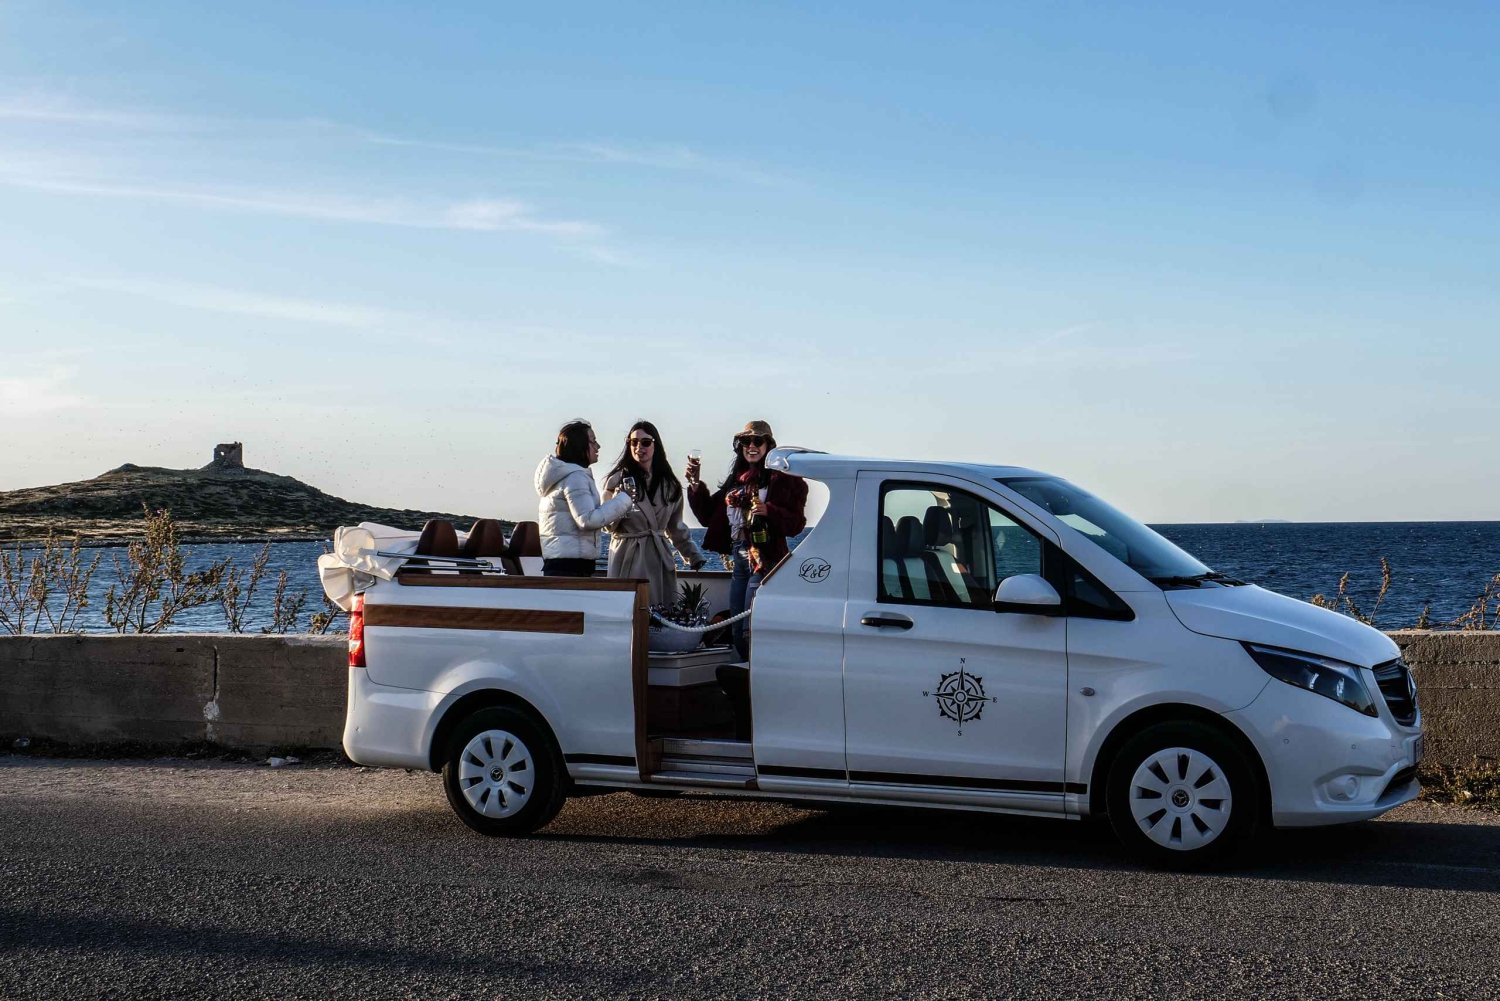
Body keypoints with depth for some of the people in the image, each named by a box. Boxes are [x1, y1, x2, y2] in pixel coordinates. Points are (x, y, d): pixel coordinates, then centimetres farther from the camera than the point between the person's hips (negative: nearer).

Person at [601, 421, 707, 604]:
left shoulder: (670, 484, 12)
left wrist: (694, 555, 17)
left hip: (660, 558, 4)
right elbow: (607, 525, -2)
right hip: (628, 559, -4)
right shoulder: (618, 479, 0)